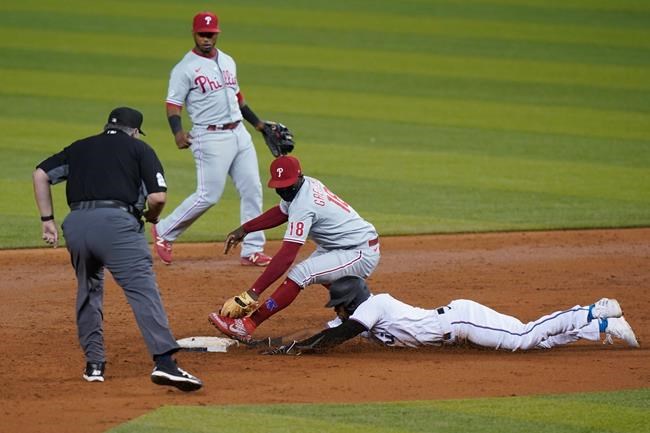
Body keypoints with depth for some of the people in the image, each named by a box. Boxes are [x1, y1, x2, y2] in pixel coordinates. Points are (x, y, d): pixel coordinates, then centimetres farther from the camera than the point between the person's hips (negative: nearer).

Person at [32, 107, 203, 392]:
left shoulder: (78, 148, 28)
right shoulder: (139, 149, 16)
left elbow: (41, 174, 20)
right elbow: (158, 197, 4)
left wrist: (47, 220, 21)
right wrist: (152, 217, 25)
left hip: (76, 224, 4)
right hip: (116, 222, -4)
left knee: (89, 291, 25)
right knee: (143, 291, -13)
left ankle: (94, 363, 23)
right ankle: (164, 361, -28)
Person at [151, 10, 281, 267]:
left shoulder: (227, 61, 14)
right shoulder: (185, 69, -7)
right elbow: (173, 105, -10)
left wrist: (259, 124, 24)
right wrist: (178, 132, -28)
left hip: (239, 134, 7)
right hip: (211, 138, -7)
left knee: (252, 190, 2)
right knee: (208, 195, -10)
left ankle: (252, 251, 7)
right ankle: (163, 232, 8)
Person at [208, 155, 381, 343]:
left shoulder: (303, 204, -26)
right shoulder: (308, 184, 1)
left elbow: (286, 256, -33)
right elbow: (282, 212, 22)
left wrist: (253, 293, -37)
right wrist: (244, 229, 12)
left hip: (362, 255, -11)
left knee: (300, 274, -25)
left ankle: (247, 326, -27)